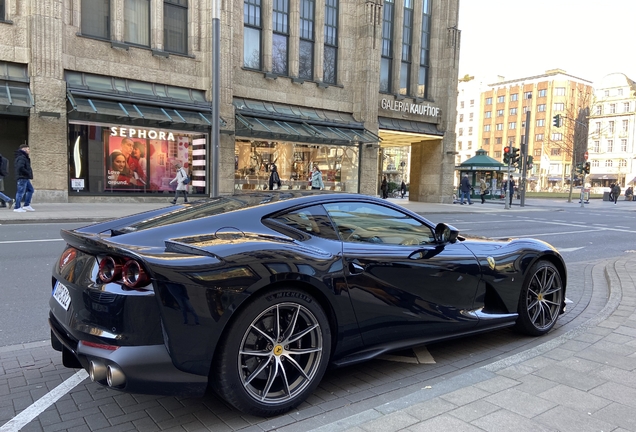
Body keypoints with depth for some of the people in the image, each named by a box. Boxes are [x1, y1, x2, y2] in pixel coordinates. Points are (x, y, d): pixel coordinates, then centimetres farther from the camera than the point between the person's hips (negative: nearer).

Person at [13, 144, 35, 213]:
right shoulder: (21, 157, -14)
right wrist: (28, 173, -16)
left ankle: (26, 205, 18)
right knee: (21, 192, -6)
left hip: (25, 178, 11)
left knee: (31, 190, 15)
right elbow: (20, 167, -27)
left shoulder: (24, 157, 18)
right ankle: (17, 207, 1)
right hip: (22, 177, -11)